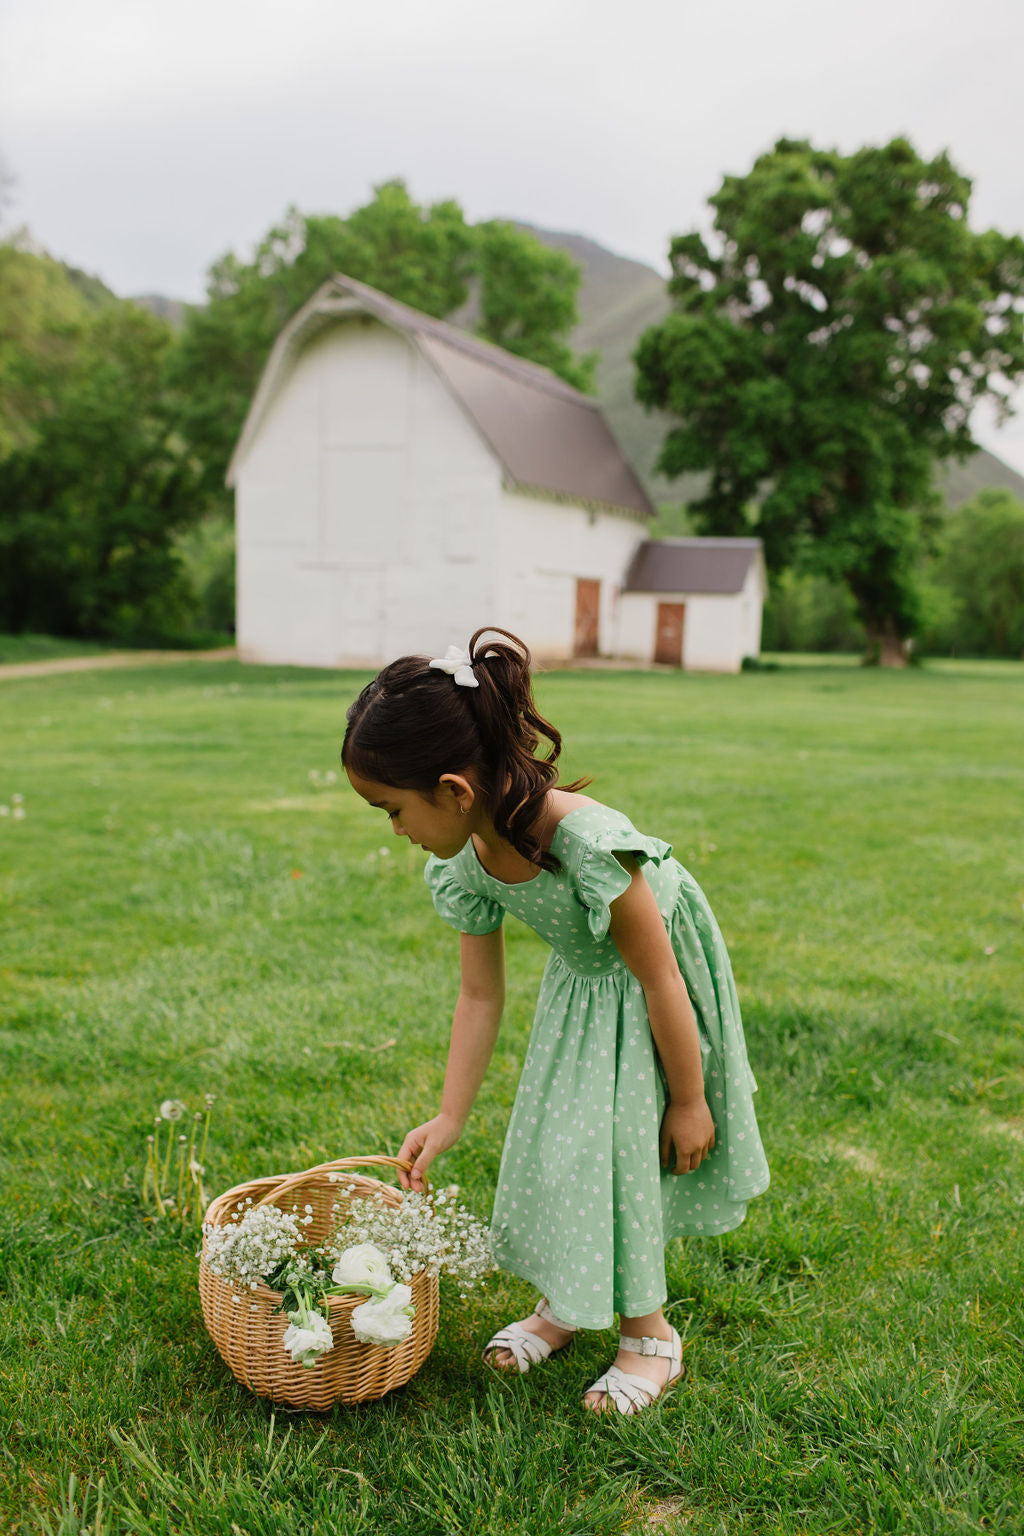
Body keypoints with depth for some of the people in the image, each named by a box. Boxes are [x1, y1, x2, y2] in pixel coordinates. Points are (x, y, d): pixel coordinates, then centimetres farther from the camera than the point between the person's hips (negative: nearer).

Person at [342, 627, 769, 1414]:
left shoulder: (586, 840, -40)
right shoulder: (467, 863, -17)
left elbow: (658, 980, -29)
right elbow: (481, 995, -6)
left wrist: (688, 1100, -18)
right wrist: (449, 1119, -4)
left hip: (647, 988, -6)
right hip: (580, 981, 7)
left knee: (620, 1139, -5)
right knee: (550, 1135, 9)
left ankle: (649, 1332, 17)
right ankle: (567, 1299, 31)